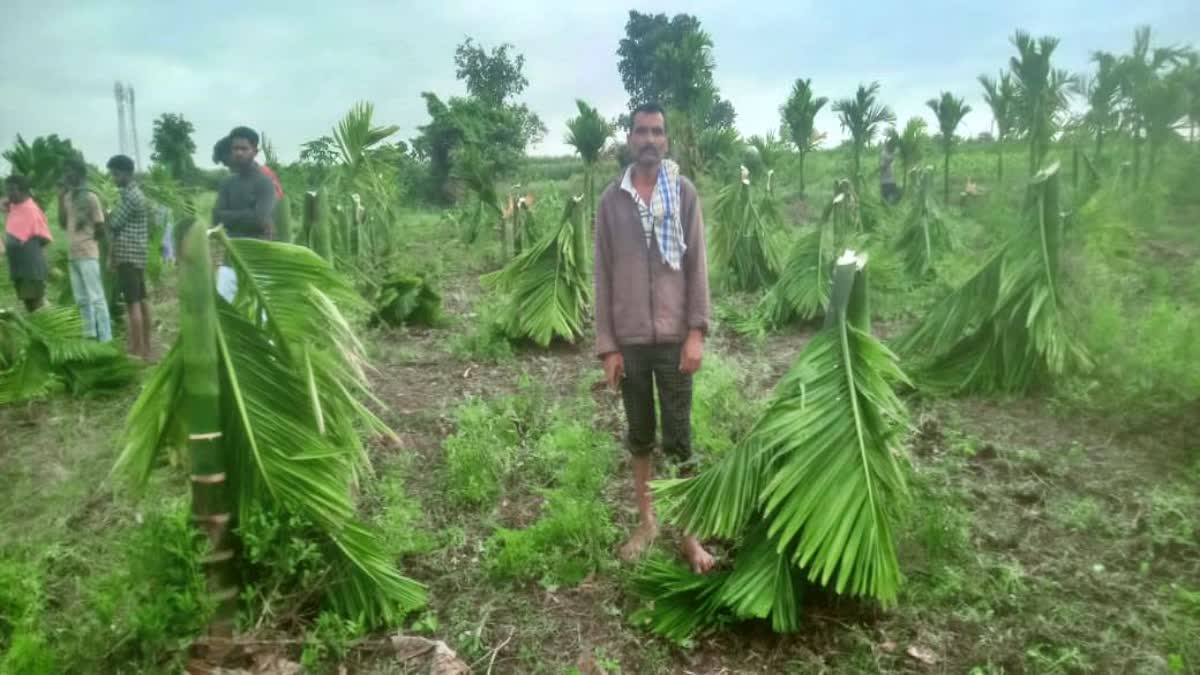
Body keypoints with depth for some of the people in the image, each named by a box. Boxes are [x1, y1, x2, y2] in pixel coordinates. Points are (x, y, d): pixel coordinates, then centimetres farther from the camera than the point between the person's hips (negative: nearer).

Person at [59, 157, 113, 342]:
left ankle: (105, 339, -4)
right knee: (81, 299, 11)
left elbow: (100, 229, -8)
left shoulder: (90, 197, -10)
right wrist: (61, 199, 5)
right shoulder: (68, 197, 12)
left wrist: (87, 240, 3)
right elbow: (63, 224, 12)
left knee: (96, 298, -6)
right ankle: (90, 336, 19)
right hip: (72, 254, 8)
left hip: (87, 254, -8)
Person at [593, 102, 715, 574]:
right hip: (629, 339, 2)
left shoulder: (684, 192, -1)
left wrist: (697, 332, -10)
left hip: (674, 336, -2)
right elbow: (603, 275, 2)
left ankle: (688, 534, 16)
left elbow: (696, 266, -2)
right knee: (639, 435, 14)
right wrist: (606, 345, -2)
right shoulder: (611, 199, 3)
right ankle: (646, 521, 29)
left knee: (678, 438, 5)